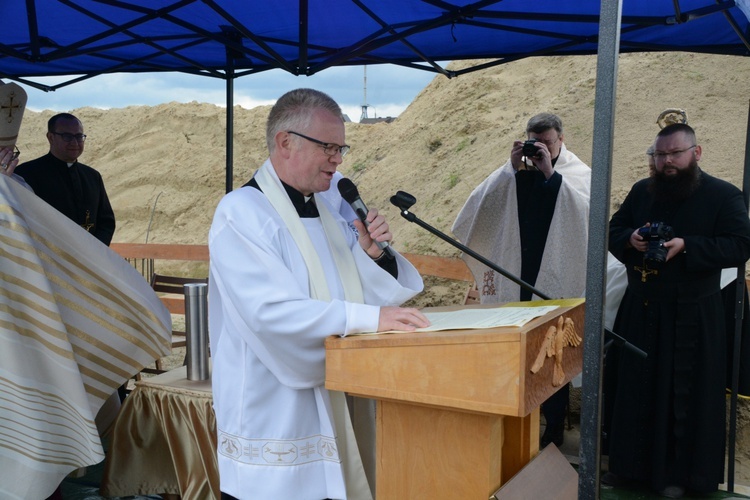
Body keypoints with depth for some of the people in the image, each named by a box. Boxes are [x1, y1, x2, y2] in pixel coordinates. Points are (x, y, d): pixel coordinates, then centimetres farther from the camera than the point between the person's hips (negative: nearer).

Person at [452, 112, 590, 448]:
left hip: (555, 283, -2)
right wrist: (511, 169, -11)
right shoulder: (515, 172, 8)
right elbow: (481, 205, -3)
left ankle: (553, 430, 19)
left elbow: (586, 211, -16)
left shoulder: (577, 174, 3)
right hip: (514, 281, 2)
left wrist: (550, 172, -17)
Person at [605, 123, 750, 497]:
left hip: (692, 317, -4)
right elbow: (613, 232, 12)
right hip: (639, 312, 4)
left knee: (684, 397, 4)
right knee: (633, 391, 10)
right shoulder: (641, 191, 9)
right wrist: (630, 240, -11)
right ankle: (627, 464, 23)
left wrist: (686, 246, -24)